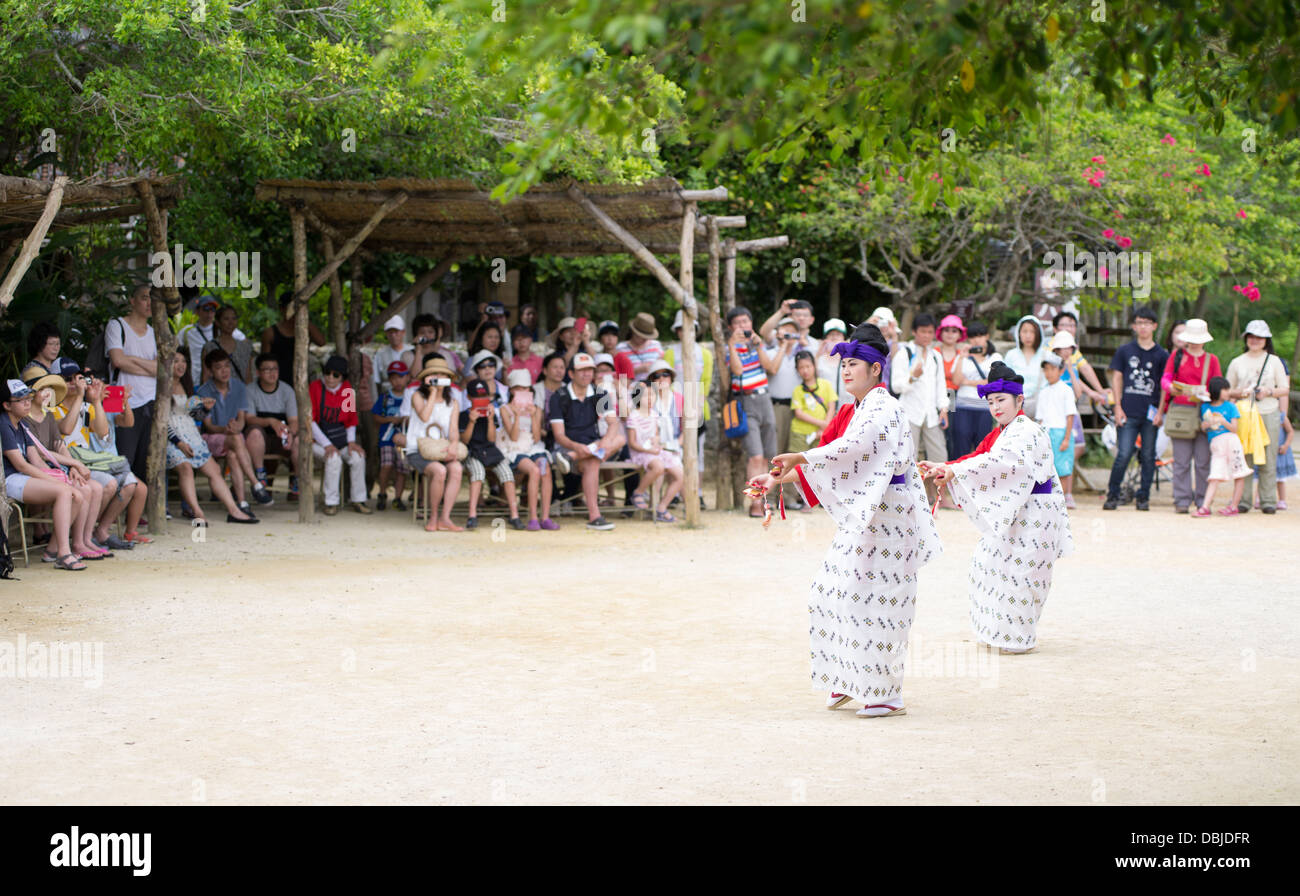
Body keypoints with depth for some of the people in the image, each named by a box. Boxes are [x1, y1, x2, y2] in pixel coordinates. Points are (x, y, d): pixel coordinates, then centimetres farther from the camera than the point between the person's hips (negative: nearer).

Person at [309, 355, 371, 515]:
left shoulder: (347, 390, 4)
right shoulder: (315, 387, -8)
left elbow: (351, 420, 13)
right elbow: (310, 420, -10)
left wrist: (351, 441, -4)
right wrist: (327, 445, -18)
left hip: (341, 439, 4)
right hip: (318, 440, -4)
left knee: (358, 457, -23)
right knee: (334, 458, -32)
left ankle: (359, 500, -11)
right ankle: (331, 502, -21)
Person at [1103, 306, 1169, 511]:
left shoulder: (1162, 355, 7)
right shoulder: (1124, 351, 8)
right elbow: (1116, 379, 8)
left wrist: (1160, 411, -3)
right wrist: (1118, 407, 0)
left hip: (1151, 414, 1)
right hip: (1128, 413, -1)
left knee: (1148, 456, 4)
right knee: (1123, 454, -9)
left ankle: (1144, 496, 12)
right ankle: (1112, 494, 3)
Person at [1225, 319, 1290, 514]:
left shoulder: (1274, 361, 10)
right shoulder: (1237, 362, 12)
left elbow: (1285, 389, 10)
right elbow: (1227, 391, 14)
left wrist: (1269, 392, -9)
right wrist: (1240, 393, -7)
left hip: (1269, 414, 0)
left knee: (1268, 460, -3)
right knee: (1244, 459, -5)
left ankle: (1268, 500, 3)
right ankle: (1242, 500, 0)